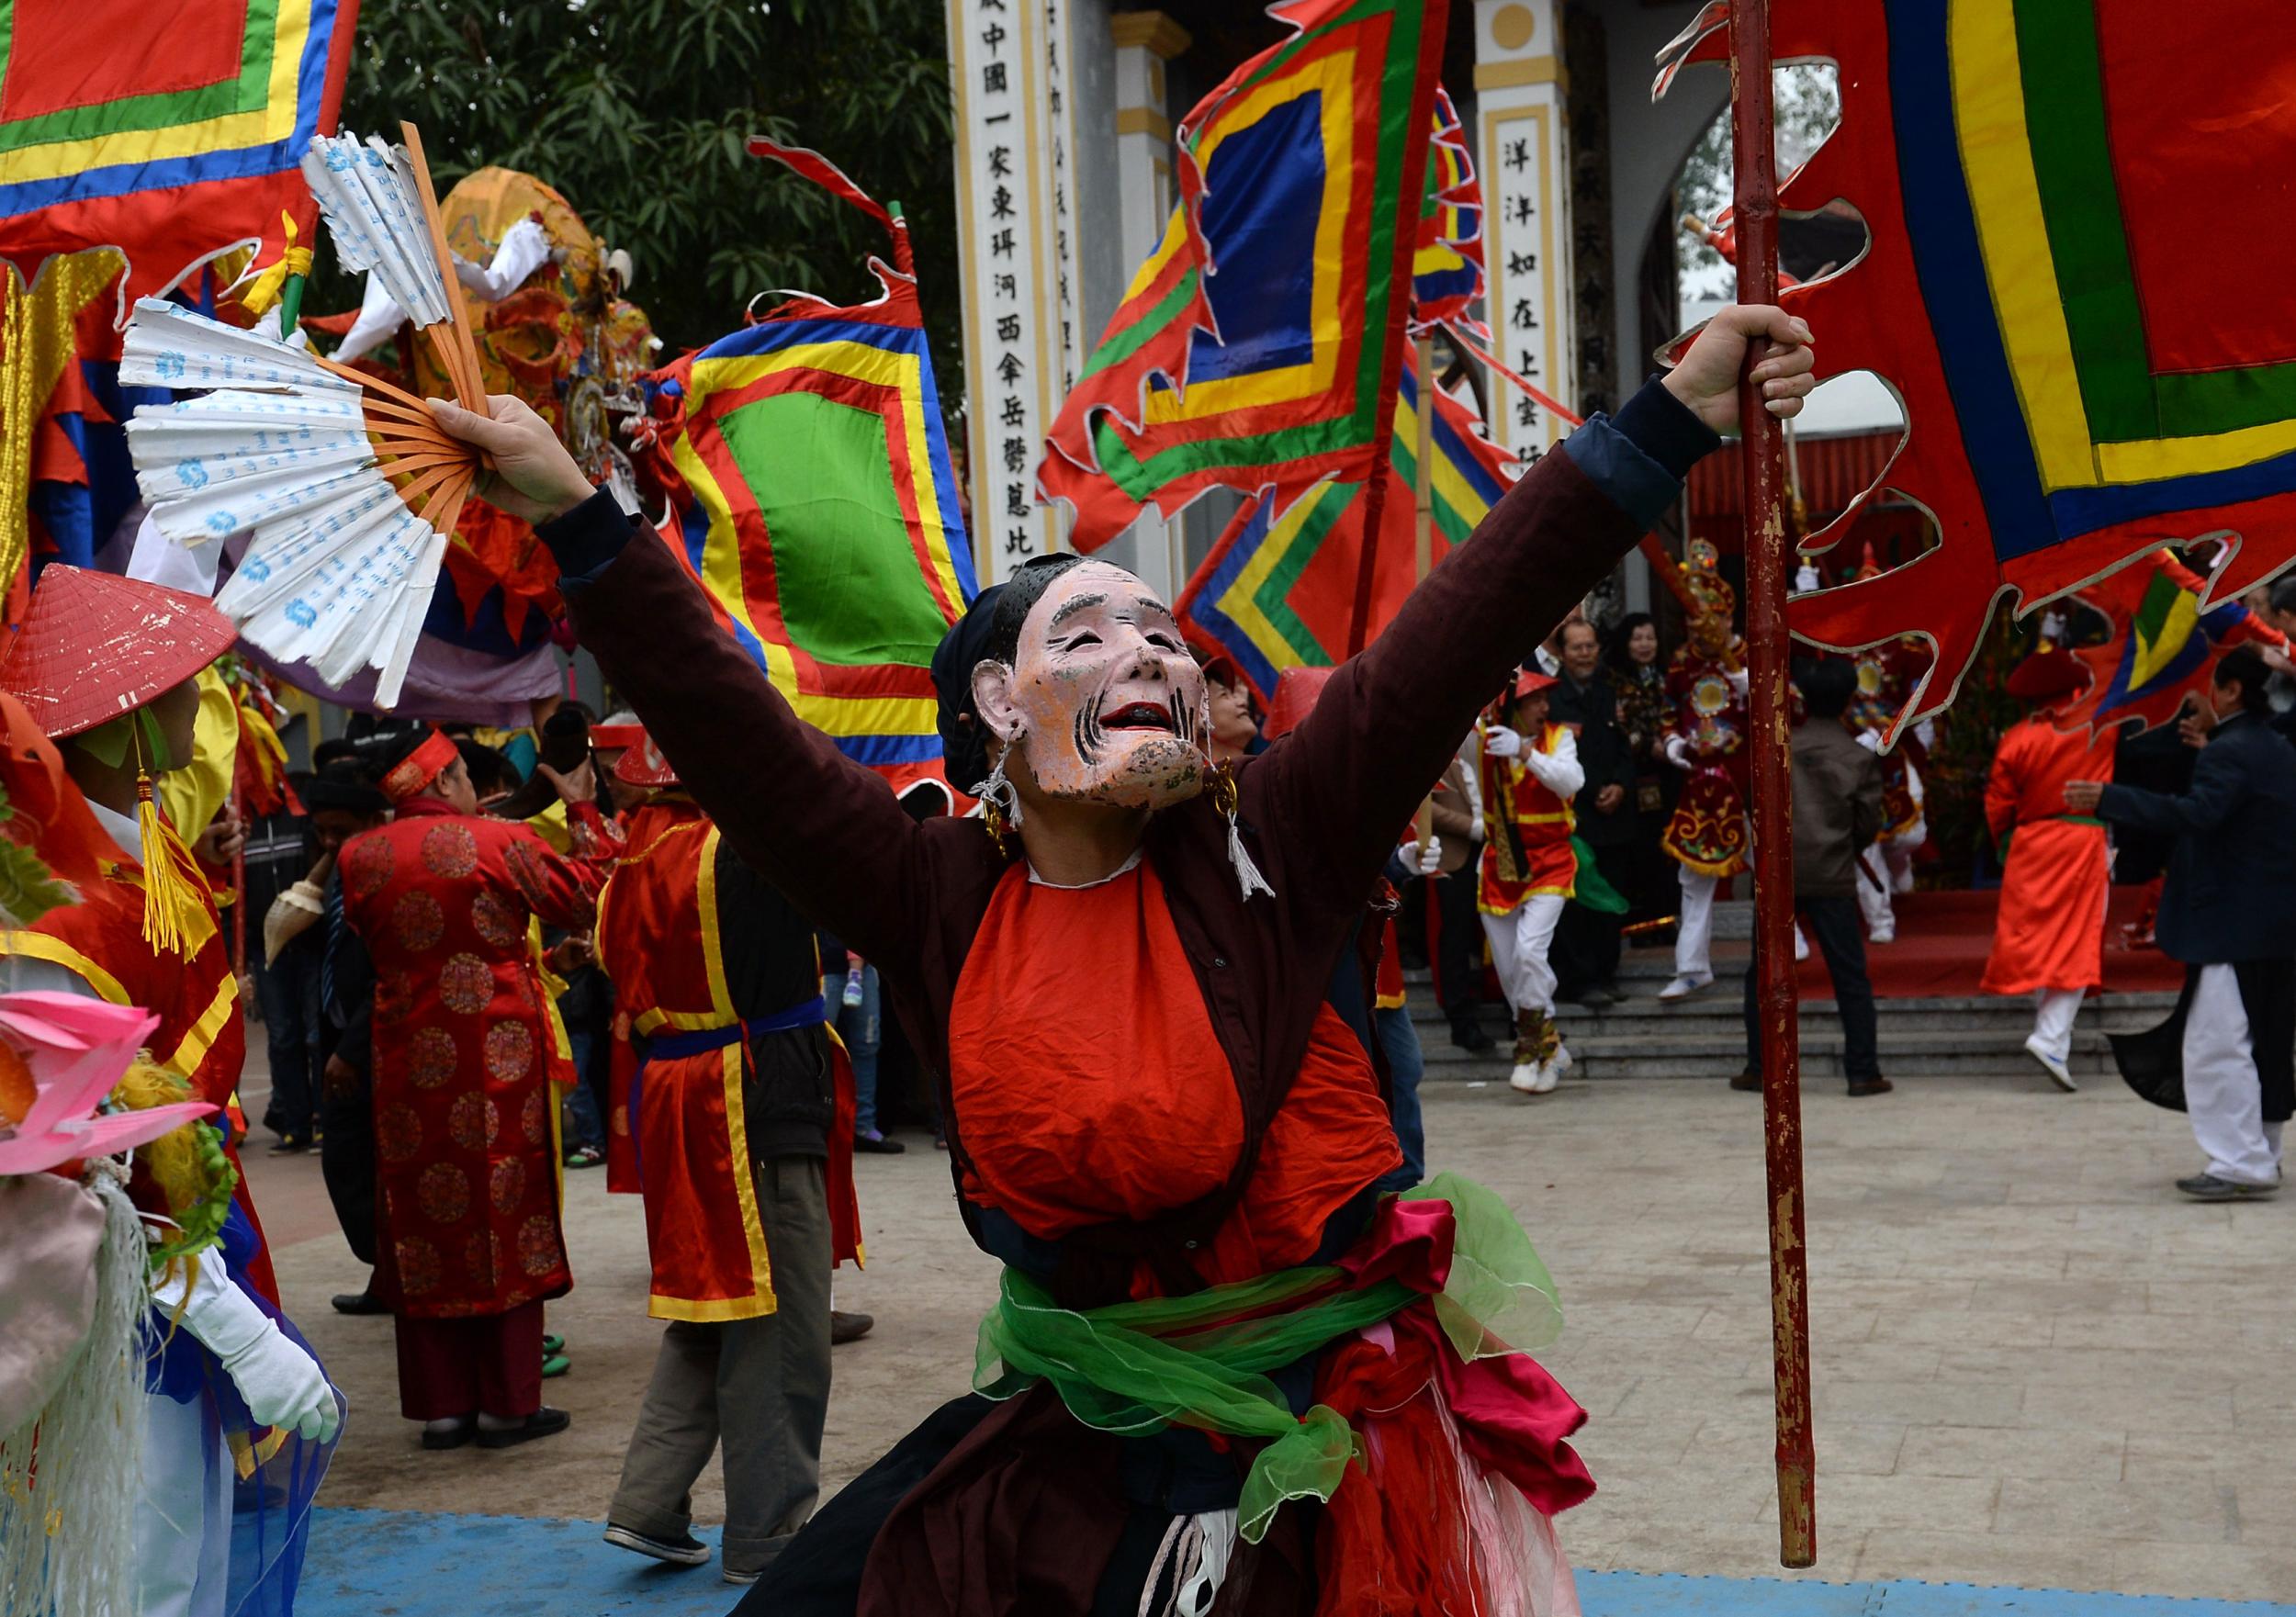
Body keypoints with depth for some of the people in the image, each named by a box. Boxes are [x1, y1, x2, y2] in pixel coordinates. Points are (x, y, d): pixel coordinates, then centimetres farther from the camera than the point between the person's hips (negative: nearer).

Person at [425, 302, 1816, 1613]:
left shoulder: (1258, 860, -11)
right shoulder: (941, 904, -5)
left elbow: (1466, 629, -17)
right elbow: (724, 726, -8)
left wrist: (1670, 423, -21)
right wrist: (579, 521, -13)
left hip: (1309, 1421, -2)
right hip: (1072, 1429, 3)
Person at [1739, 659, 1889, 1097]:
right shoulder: (1860, 758, -2)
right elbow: (1868, 824, 3)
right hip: (1833, 879, 0)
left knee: (1764, 975, 10)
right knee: (1850, 978, 4)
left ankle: (1759, 1068, 10)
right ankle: (1863, 1073, 2)